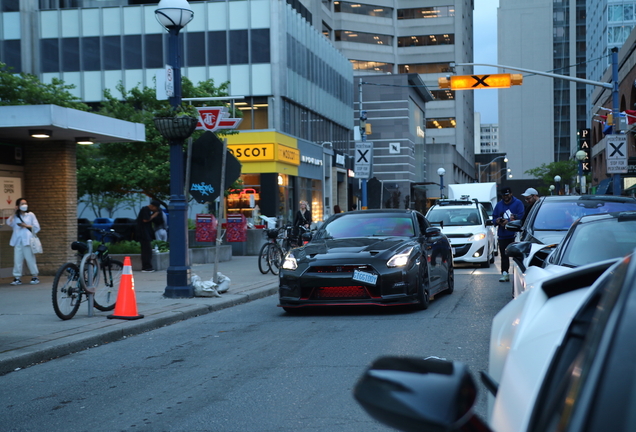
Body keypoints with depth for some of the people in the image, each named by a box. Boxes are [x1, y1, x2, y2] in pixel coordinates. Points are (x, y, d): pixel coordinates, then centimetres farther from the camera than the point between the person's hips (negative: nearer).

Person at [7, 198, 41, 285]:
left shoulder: (30, 215, 8)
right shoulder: (15, 216, 14)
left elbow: (37, 227, 5)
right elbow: (9, 223, -4)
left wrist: (26, 226, -6)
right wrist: (14, 212, -2)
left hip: (27, 240, -2)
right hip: (17, 241, 3)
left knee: (30, 258, -3)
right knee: (17, 259, -1)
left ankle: (35, 277, 4)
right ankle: (17, 278, 2)